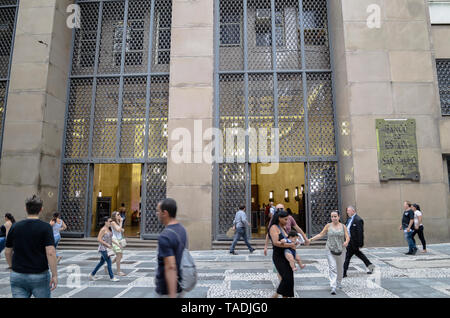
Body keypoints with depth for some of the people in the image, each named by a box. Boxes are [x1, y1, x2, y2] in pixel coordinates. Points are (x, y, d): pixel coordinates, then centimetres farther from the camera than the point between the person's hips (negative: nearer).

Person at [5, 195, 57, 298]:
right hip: (39, 277, -3)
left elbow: (7, 252, 9)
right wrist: (54, 275, -13)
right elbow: (50, 253, -19)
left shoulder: (15, 227, 1)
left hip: (17, 276, 3)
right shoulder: (45, 227, -12)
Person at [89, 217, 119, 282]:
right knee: (109, 262, -7)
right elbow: (98, 239, -20)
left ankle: (92, 274, 30)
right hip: (103, 248, -9)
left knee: (102, 262, 17)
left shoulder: (108, 229, 11)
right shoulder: (103, 229, -16)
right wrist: (107, 244, -21)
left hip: (107, 248, 9)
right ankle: (112, 277, 0)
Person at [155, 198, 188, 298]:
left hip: (167, 289, -8)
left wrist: (172, 295, -28)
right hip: (180, 287, 8)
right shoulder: (182, 230, 3)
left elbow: (170, 267, -28)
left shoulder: (165, 236, -24)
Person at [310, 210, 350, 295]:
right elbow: (321, 234, 1)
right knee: (332, 268, -11)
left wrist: (346, 242, -25)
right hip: (330, 250, -2)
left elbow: (347, 237, -3)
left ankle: (339, 282, 40)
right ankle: (333, 287, -12)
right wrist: (311, 239, -8)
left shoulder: (343, 226, 2)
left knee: (340, 268, 16)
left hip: (341, 250, 2)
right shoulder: (328, 226, 0)